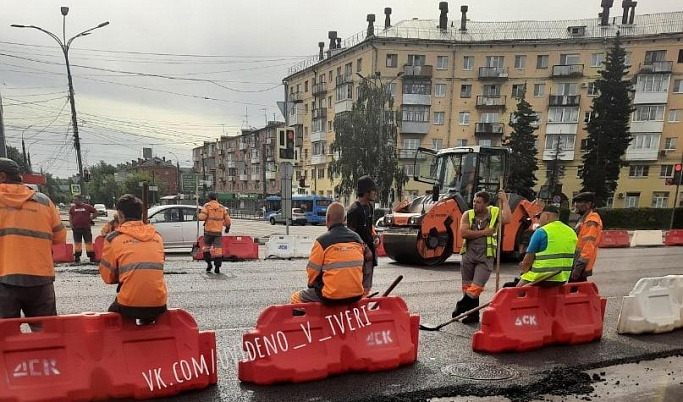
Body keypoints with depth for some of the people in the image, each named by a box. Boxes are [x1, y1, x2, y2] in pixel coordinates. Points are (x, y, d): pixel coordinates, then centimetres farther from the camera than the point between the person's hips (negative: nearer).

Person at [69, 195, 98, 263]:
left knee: (89, 242, -1)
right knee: (77, 242, 8)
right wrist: (72, 225, 3)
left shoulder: (87, 206, -1)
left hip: (86, 228, -2)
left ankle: (92, 257, 4)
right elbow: (70, 217, 13)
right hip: (76, 228, 3)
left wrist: (90, 219, -1)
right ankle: (77, 257, 18)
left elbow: (95, 212, 4)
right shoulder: (72, 208, 7)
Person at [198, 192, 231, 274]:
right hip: (218, 231, 2)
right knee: (218, 249, 0)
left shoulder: (207, 206, -2)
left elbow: (202, 217, -13)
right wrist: (228, 227, 24)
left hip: (209, 231, -2)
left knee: (206, 247, 16)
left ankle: (208, 263, 8)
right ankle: (217, 267, -4)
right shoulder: (221, 207, 9)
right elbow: (227, 219, 9)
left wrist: (199, 215, 10)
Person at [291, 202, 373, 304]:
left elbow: (312, 271, -6)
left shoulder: (322, 241, -12)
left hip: (332, 297, -5)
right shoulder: (357, 237, 3)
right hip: (356, 295, 5)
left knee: (296, 297, 15)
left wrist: (311, 285, 15)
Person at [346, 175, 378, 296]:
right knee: (363, 286, -8)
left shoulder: (369, 206, 11)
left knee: (367, 286, 16)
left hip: (370, 251, 9)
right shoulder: (354, 210, -17)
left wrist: (375, 236, 5)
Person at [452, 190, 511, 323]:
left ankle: (460, 307, 12)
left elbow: (507, 219, -18)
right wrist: (483, 232, -10)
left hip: (485, 257, -2)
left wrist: (504, 200, -12)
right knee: (467, 287, 9)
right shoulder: (467, 214, 4)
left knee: (476, 287, -10)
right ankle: (473, 315, 24)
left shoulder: (495, 212, 3)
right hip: (468, 255, 2)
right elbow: (463, 233, -9)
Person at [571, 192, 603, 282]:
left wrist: (579, 267, -26)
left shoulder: (591, 222, -16)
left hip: (580, 267, -10)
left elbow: (588, 247, -24)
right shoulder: (584, 219, 17)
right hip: (577, 265, 10)